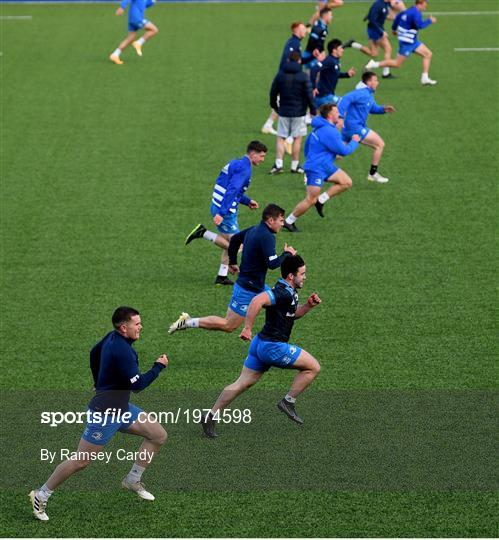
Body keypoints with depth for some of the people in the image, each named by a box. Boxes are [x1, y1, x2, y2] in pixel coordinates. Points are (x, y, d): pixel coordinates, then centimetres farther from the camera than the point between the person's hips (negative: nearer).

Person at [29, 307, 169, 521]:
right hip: (105, 415, -10)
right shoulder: (121, 350, -26)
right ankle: (41, 496, 12)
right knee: (81, 461, -2)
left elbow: (94, 353, 21)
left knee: (159, 435, 8)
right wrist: (159, 366, -12)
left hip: (121, 408, 10)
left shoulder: (112, 338, 2)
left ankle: (132, 480, 20)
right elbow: (137, 385, -25)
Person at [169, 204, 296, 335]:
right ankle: (188, 322, 0)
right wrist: (287, 254, -11)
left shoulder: (254, 230, 7)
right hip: (248, 289, -10)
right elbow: (272, 264, -29)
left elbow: (235, 238, 22)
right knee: (228, 326, -4)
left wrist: (232, 262, 30)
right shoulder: (267, 237, -23)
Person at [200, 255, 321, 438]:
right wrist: (247, 328, -32)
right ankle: (288, 401, 6)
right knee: (313, 367, -1)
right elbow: (257, 301, -34)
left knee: (243, 383, 12)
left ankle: (210, 417, 12)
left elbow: (293, 314, 28)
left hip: (261, 344, 10)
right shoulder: (283, 292, -20)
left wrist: (309, 305, 11)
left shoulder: (289, 291, 13)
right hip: (273, 347, -10)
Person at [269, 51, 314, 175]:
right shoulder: (303, 77, -8)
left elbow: (273, 93, 8)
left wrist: (275, 106, 24)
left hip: (283, 111, 2)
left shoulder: (280, 75, 1)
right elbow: (309, 95, -9)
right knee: (297, 138, 6)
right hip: (298, 112, -2)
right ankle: (295, 166, 7)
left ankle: (278, 164, -4)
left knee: (281, 138, 8)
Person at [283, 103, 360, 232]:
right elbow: (344, 151, -16)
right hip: (317, 169, -10)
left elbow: (308, 143, 22)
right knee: (311, 200, -8)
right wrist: (354, 142, 0)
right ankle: (289, 222, 3)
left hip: (326, 166, 10)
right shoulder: (329, 132, -22)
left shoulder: (320, 127, 11)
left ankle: (320, 201, 8)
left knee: (346, 182, 4)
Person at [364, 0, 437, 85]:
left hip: (412, 41, 11)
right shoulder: (416, 13, -21)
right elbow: (420, 25, -35)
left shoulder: (410, 11, 9)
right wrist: (429, 21, -20)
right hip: (407, 42, -11)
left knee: (428, 54, 8)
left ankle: (425, 78, 8)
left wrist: (394, 28, 36)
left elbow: (398, 16, 22)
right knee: (397, 64, -4)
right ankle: (374, 64, 4)